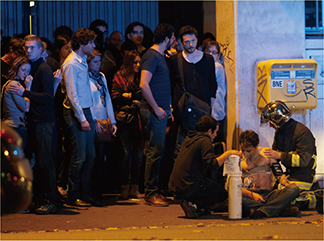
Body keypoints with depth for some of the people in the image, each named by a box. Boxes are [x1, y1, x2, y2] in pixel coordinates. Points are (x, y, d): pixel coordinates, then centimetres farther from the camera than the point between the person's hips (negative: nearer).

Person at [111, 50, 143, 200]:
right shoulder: (120, 77, 6)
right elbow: (115, 97, -1)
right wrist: (132, 97, -9)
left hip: (138, 120, 3)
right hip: (125, 120, -3)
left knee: (138, 154, -2)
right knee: (126, 153, -4)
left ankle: (134, 187, 4)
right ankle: (125, 187, 1)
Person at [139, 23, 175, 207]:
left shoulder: (160, 56, 18)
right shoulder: (152, 56, -12)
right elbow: (144, 84, -21)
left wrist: (166, 107, 20)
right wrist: (156, 108, -18)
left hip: (161, 111, 10)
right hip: (154, 112, -10)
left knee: (158, 152, 11)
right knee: (155, 152, -9)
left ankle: (155, 190, 16)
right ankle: (151, 193, -6)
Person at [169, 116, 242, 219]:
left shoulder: (189, 138, 17)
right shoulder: (205, 141, -10)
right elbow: (212, 164, -21)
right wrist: (228, 153, -11)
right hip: (189, 187, -9)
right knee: (222, 193, 8)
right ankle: (193, 205, -10)